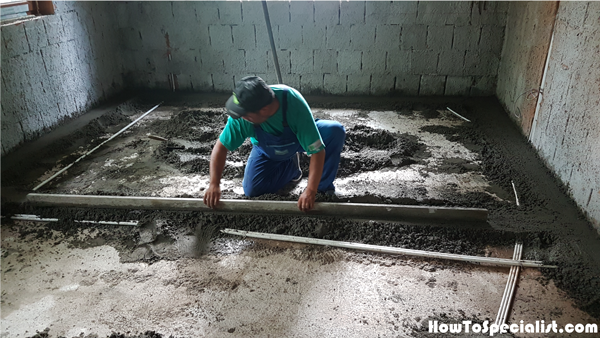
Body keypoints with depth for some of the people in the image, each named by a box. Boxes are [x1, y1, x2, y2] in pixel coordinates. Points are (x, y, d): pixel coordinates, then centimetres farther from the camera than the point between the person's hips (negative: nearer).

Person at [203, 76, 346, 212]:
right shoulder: (242, 114, -35)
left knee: (335, 131, -30)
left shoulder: (295, 104, -43)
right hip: (267, 151, 3)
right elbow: (221, 146, -23)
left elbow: (317, 150, -40)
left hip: (300, 137, -2)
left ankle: (323, 187, -11)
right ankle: (291, 166, 15)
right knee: (252, 190, -11)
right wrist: (214, 184, -30)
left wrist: (310, 191, -44)